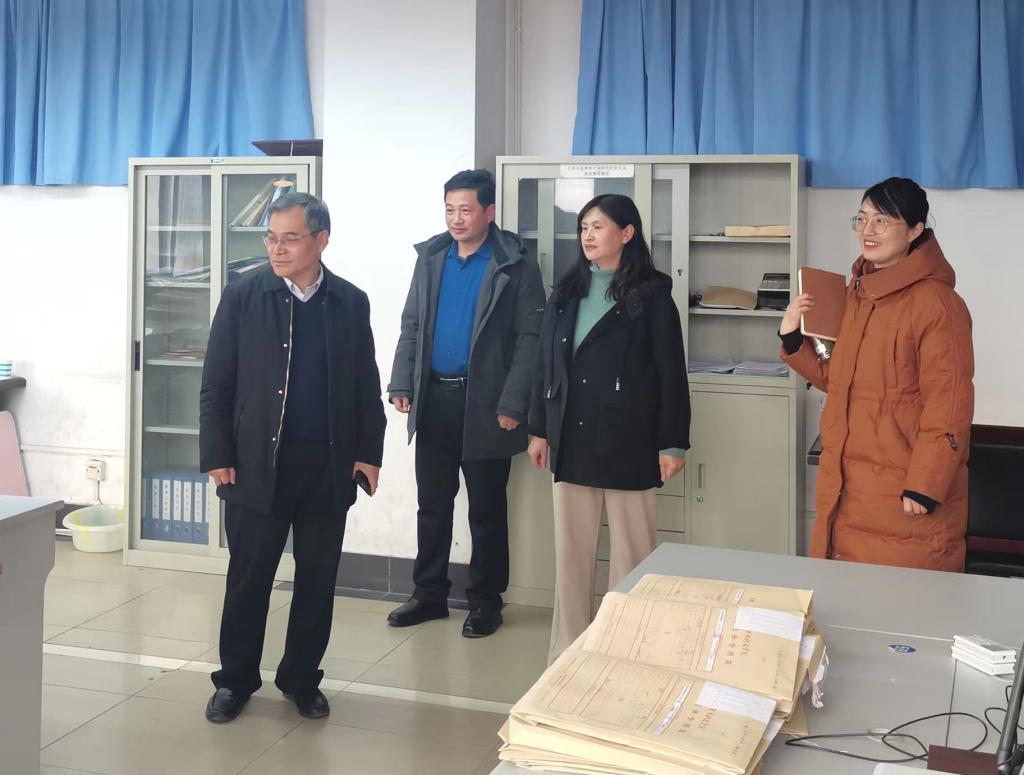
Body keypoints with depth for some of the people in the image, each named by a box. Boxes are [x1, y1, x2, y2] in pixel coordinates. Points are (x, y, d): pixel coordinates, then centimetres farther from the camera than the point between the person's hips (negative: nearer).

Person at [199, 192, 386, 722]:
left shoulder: (351, 302, 3)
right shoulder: (242, 296, -2)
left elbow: (366, 386, 8)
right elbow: (216, 386, -2)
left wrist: (368, 452, 2)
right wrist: (217, 456, -7)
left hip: (328, 468, 2)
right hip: (257, 464, -2)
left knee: (317, 579, 10)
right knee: (248, 578, 7)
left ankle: (301, 679, 25)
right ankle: (235, 679, 23)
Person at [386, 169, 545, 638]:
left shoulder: (515, 266, -7)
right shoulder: (430, 257, 8)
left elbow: (530, 339, -10)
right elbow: (411, 326, 12)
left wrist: (512, 405, -16)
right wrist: (402, 383, 2)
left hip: (484, 404, -4)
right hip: (433, 398, 5)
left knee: (486, 509, 7)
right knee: (432, 504, 13)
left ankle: (485, 600, 20)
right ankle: (429, 594, 25)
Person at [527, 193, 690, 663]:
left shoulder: (651, 295, -4)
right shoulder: (567, 292, 10)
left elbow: (670, 372, -5)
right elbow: (546, 363, 12)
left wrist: (672, 443, -8)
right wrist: (540, 429, 10)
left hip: (627, 441, -4)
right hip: (572, 439, 4)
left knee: (630, 549, 4)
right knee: (571, 549, 10)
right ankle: (567, 648, 20)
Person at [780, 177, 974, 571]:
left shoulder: (936, 302, -13)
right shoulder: (857, 294, 13)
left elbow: (948, 407, -16)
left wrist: (924, 489, -19)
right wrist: (792, 339, 5)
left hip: (903, 497, -7)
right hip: (845, 490, 8)